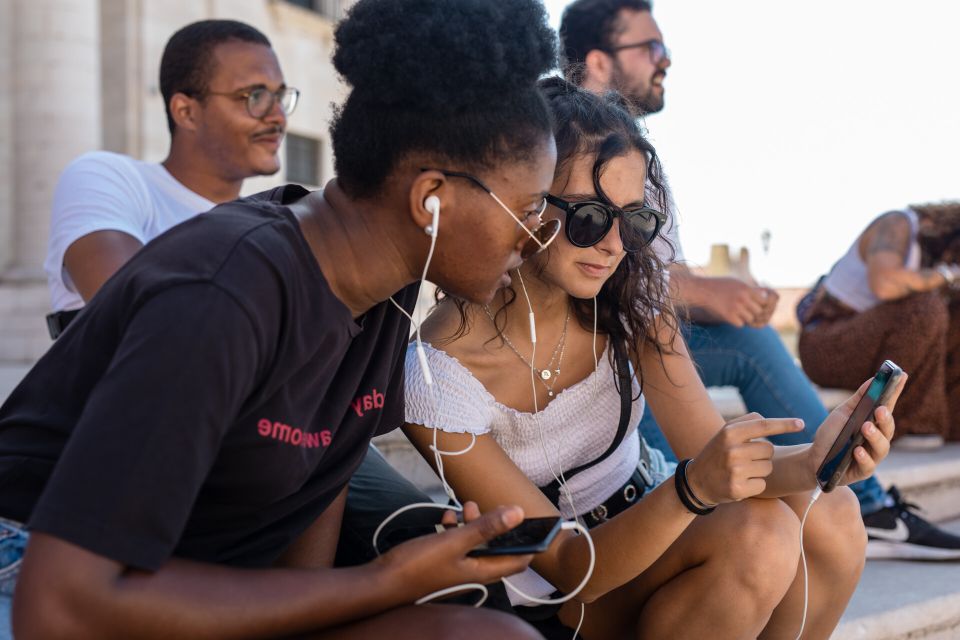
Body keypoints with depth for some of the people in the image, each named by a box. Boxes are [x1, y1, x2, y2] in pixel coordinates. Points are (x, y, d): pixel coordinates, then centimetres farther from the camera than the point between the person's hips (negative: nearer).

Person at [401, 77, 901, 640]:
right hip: (550, 592, -5)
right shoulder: (440, 374, -26)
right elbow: (567, 569, -24)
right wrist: (693, 487, -42)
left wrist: (812, 461, -38)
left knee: (829, 514, -22)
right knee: (757, 534, -28)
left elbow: (714, 454, -16)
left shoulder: (629, 294, -12)